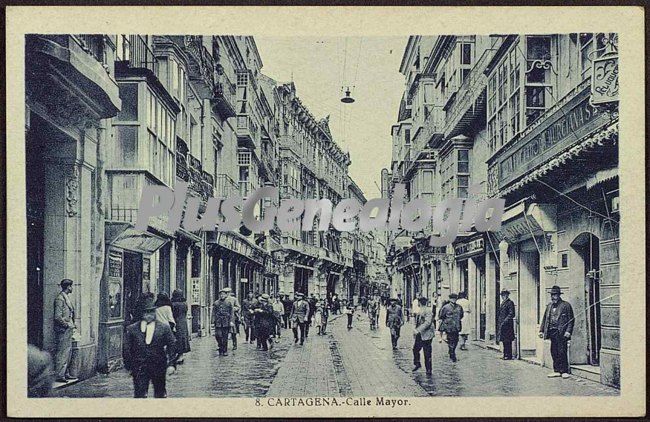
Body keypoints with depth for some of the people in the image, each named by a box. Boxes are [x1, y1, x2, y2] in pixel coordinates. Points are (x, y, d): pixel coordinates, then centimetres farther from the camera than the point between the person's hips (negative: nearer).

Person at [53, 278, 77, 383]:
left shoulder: (67, 297, 15)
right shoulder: (60, 299, -15)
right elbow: (58, 317, -20)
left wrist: (72, 324, 12)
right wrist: (66, 325, -13)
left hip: (68, 329, 10)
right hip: (62, 330, -10)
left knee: (68, 352, 13)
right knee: (62, 352, -7)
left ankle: (66, 374, 20)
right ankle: (59, 375, -3)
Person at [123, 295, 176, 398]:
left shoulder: (164, 328, 1)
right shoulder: (131, 329, 2)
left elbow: (172, 346, 0)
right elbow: (126, 350, 3)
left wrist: (171, 364, -8)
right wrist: (129, 366, -2)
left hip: (159, 368, 1)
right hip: (139, 369, -1)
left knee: (160, 395, 11)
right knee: (139, 395, -2)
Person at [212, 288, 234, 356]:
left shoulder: (229, 303, 6)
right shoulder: (216, 303, 8)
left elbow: (232, 313, 4)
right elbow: (213, 313, 8)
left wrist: (231, 321, -6)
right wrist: (213, 322, 2)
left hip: (226, 322, -1)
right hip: (218, 323, 1)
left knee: (225, 337, 2)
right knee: (218, 335, -10)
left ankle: (225, 351, 11)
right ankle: (221, 348, 9)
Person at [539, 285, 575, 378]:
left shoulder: (566, 305, -1)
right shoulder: (549, 306, 18)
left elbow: (571, 319, -4)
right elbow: (545, 319, 20)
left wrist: (568, 331, -13)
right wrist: (541, 330, 12)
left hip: (561, 333, -6)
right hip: (552, 332, 6)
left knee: (562, 352, -6)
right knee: (554, 352, 7)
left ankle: (564, 371, 2)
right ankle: (556, 371, 15)